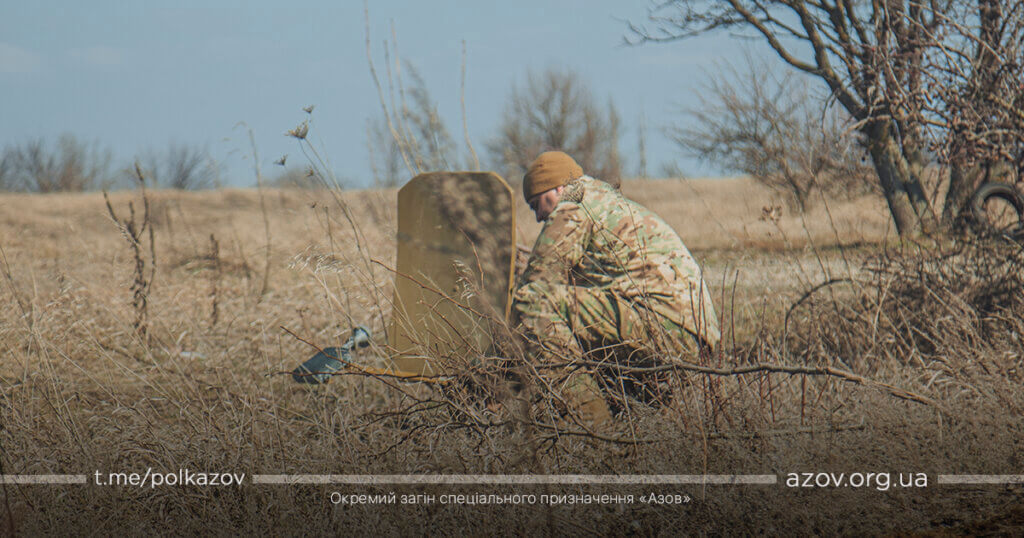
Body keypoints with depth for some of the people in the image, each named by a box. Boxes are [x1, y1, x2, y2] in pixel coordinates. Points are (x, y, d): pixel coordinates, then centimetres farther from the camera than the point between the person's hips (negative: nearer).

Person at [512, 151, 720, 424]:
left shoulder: (573, 210, 0)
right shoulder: (615, 204, 29)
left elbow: (532, 289, -1)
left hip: (665, 325, -10)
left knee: (537, 303, -15)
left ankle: (586, 412, -19)